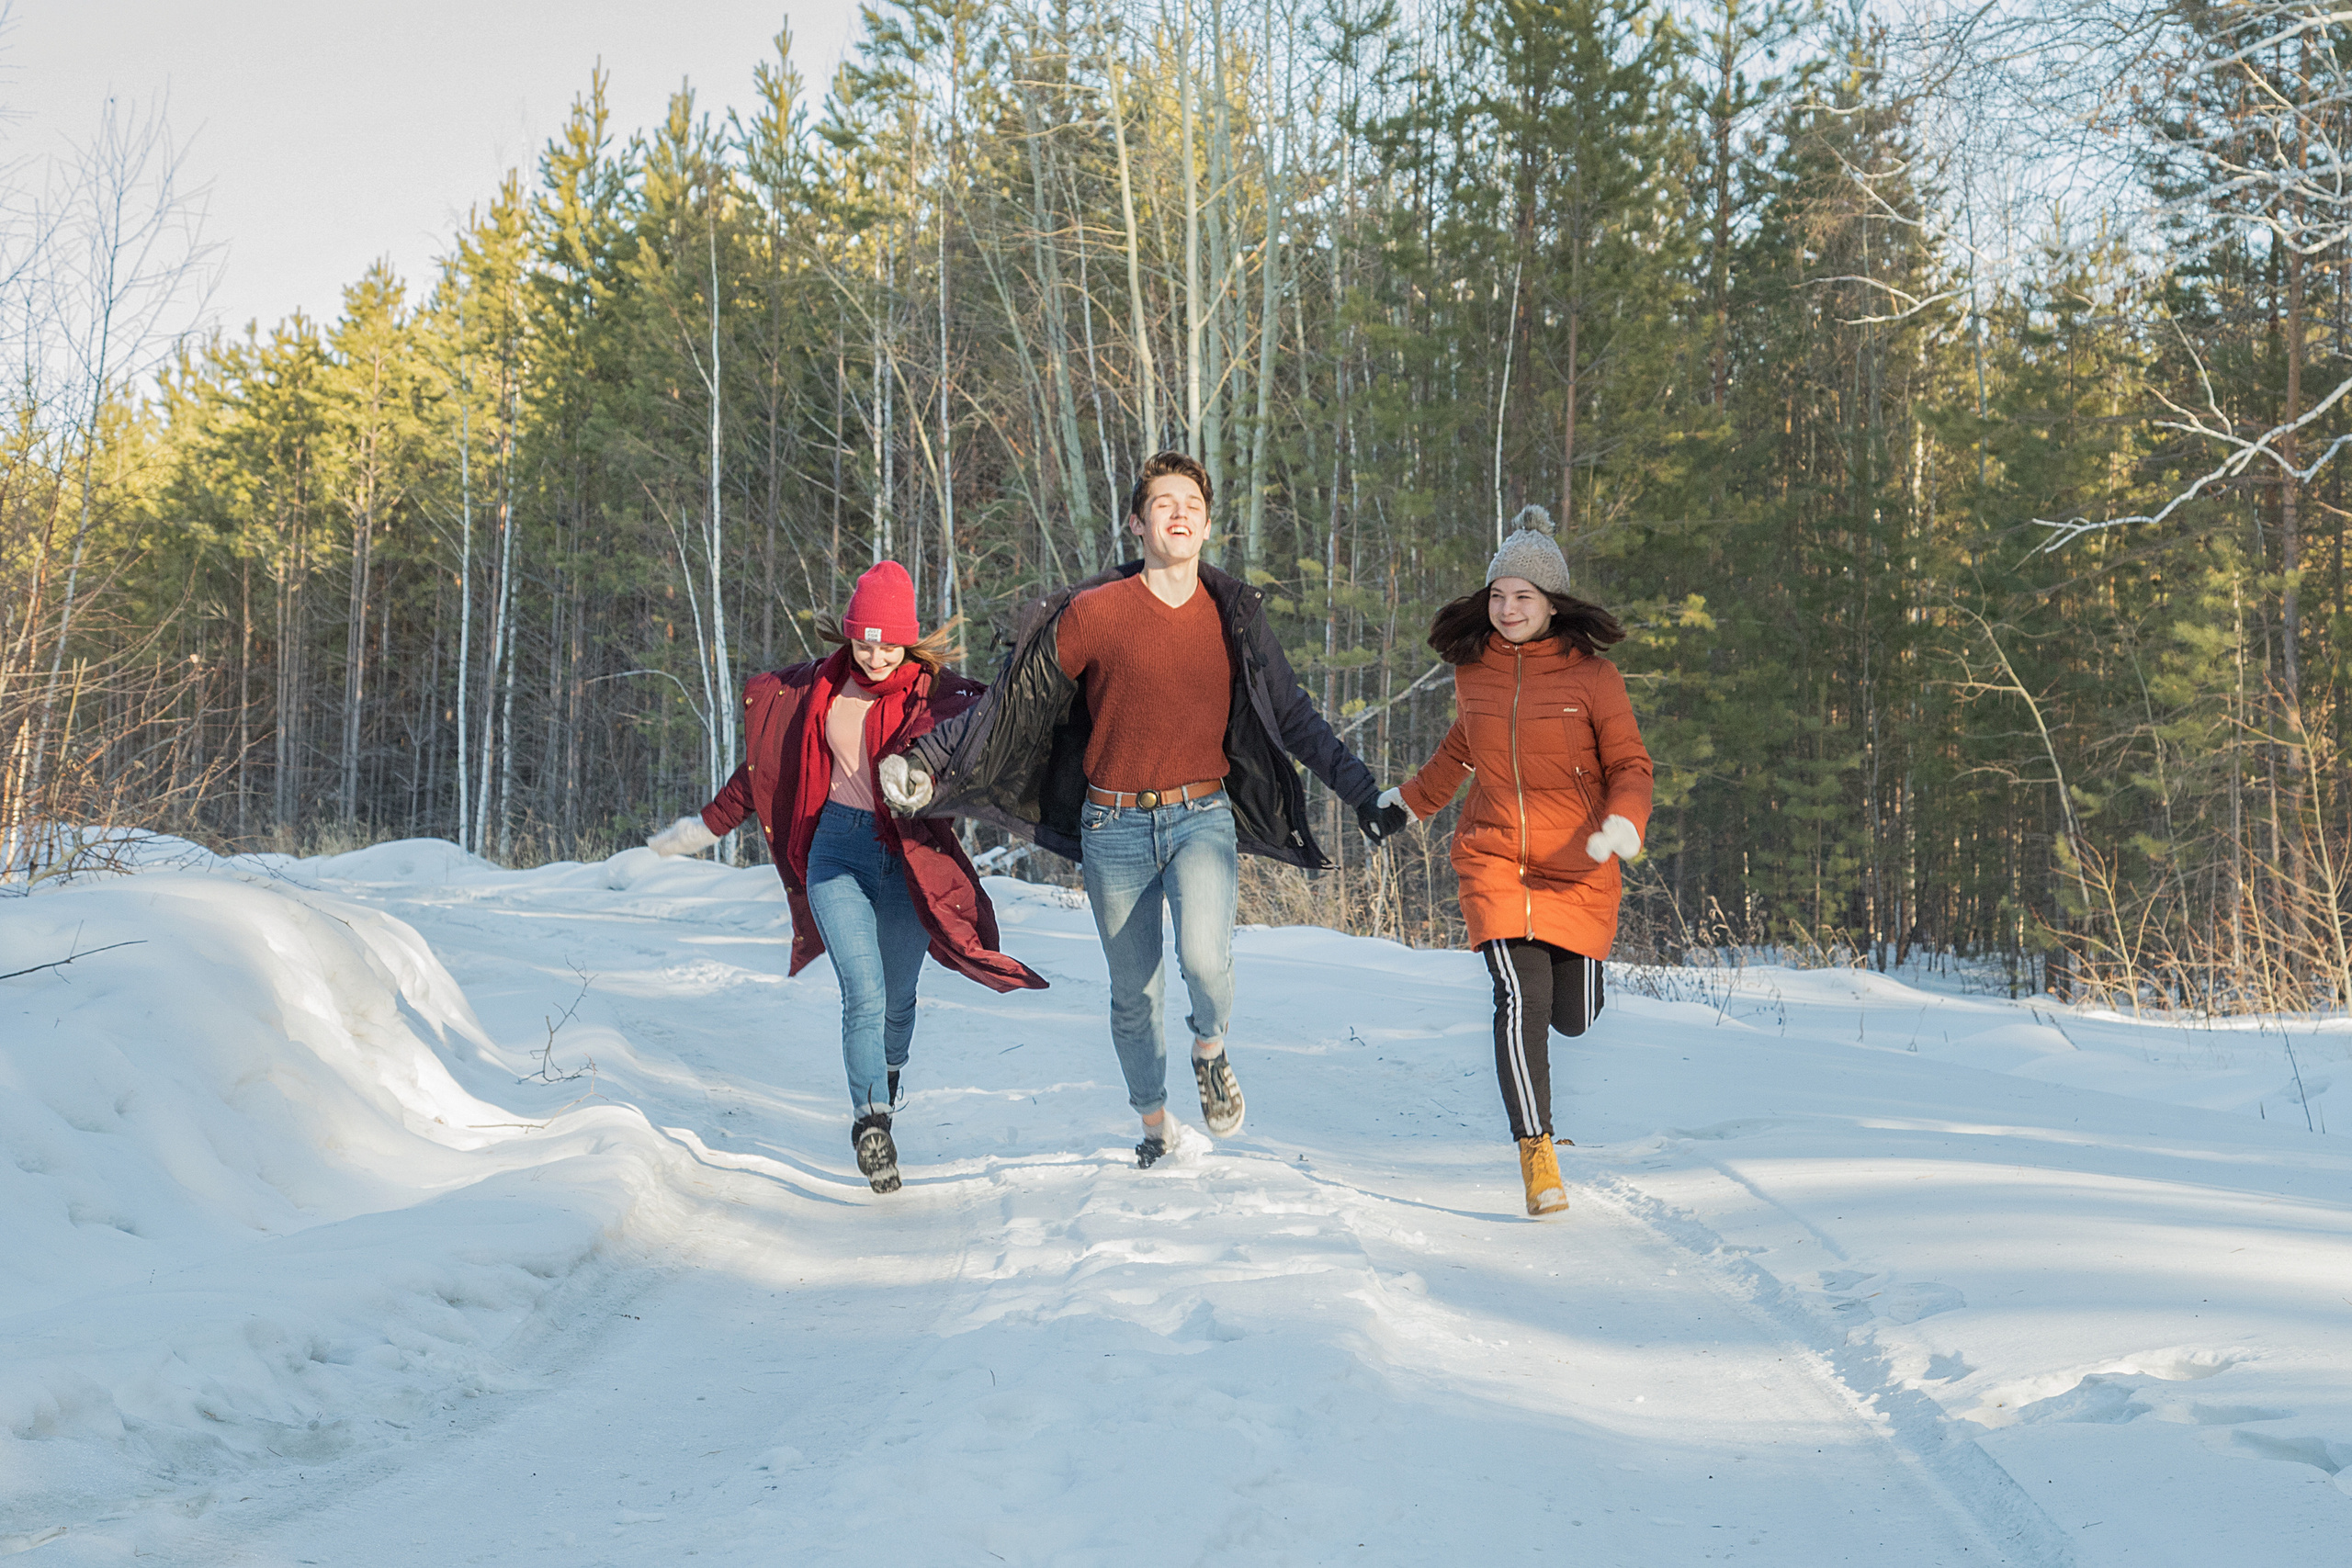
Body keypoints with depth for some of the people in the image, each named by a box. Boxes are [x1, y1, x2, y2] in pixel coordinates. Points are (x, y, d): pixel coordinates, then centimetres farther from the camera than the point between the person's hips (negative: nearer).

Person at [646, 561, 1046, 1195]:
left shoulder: (936, 695, -5)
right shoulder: (820, 688, 4)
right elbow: (769, 763, 16)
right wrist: (710, 825, 19)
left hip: (909, 860, -1)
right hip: (837, 853, 1)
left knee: (898, 997, 13)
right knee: (865, 995, -15)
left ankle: (889, 1080, 44)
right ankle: (871, 1123, -12)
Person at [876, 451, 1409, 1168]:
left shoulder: (1235, 617, 2)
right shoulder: (1092, 613, -5)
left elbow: (1294, 718, 11)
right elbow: (1012, 703, 1)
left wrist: (1364, 795, 8)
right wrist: (926, 764, -4)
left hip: (1202, 818, 0)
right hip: (1116, 827, 0)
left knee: (1205, 958, -25)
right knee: (1134, 994, 9)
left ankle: (1210, 1049, 8)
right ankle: (1157, 1126, 32)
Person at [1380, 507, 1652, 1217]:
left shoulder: (1592, 676, -7)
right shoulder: (1474, 671, 3)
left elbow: (1630, 766, -3)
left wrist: (1624, 822, -23)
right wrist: (1415, 798, 34)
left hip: (1578, 866, -1)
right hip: (1494, 859, 1)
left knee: (1573, 1018, 10)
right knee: (1521, 998, -19)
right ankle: (1537, 1156, -13)